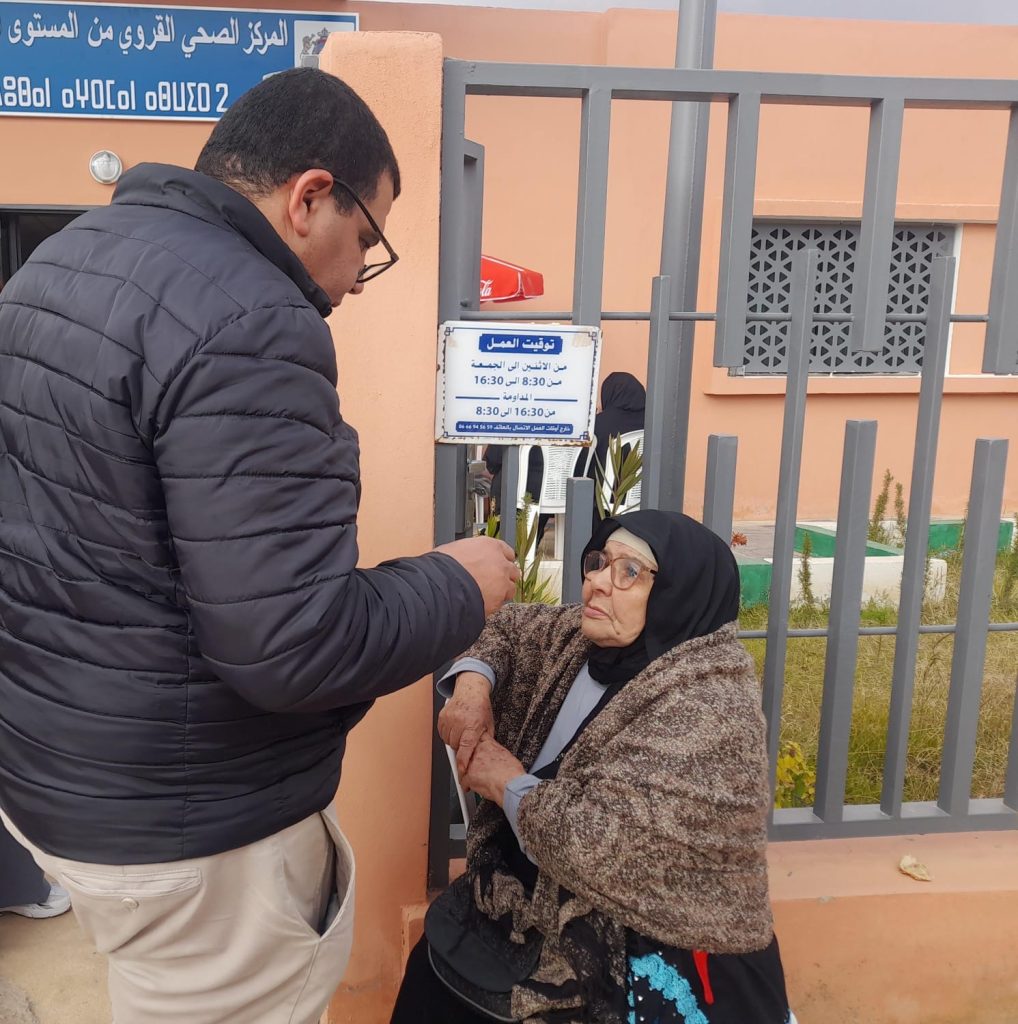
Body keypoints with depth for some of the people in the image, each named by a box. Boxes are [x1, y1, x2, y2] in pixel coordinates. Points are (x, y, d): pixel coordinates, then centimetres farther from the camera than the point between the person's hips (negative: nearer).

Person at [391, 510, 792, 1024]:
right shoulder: (588, 639, 0)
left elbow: (601, 843, -33)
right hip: (552, 909, 7)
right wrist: (473, 684, -3)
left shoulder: (707, 709, -25)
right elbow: (509, 626, 17)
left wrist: (506, 781, -17)